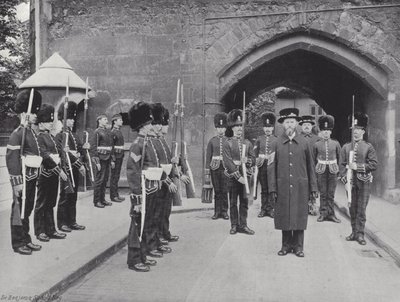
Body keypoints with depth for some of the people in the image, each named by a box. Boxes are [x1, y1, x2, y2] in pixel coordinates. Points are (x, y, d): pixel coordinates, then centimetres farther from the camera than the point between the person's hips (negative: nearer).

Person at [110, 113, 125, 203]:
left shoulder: (119, 131, 15)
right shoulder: (113, 132, -13)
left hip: (120, 156, 9)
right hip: (116, 156, -9)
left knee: (117, 176, 13)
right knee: (114, 176, -3)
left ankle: (116, 194, 19)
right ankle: (113, 196, 2)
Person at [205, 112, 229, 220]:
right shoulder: (212, 141, 6)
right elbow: (208, 156, 6)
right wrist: (207, 169, 0)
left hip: (225, 167, 0)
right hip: (214, 167, 1)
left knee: (224, 190, -1)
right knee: (217, 190, 5)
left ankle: (224, 211, 8)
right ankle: (217, 211, 11)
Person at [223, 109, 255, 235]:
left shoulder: (247, 143, 10)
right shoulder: (228, 143, -3)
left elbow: (253, 159, 9)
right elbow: (228, 162, -11)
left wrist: (247, 161, -15)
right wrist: (238, 176, -16)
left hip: (245, 175, 3)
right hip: (233, 176, -3)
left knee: (244, 201, 5)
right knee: (233, 202, 5)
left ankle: (243, 225, 14)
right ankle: (234, 225, 14)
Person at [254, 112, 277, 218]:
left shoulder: (276, 140, 5)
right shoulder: (259, 139, 9)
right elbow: (255, 152, 10)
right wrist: (256, 161, -2)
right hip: (262, 166, 1)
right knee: (264, 188, 6)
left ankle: (270, 209, 9)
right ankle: (264, 209, 13)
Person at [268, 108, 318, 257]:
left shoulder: (304, 142, 5)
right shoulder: (276, 143, 3)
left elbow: (310, 166, 7)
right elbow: (271, 167, 2)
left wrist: (313, 188, 4)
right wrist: (272, 188, -4)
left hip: (300, 186, 0)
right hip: (283, 187, 0)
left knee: (299, 215, 4)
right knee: (284, 216, 5)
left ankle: (298, 246, 16)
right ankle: (286, 245, 19)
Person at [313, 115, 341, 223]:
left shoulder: (335, 143, 3)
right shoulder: (317, 144, 1)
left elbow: (339, 157, 14)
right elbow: (314, 159, 11)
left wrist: (337, 168, 15)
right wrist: (315, 170, 11)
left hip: (332, 171, 1)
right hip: (321, 171, 0)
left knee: (331, 194, 4)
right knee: (322, 193, 4)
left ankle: (331, 214, 13)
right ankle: (323, 213, 13)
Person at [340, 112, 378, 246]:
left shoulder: (368, 147, 2)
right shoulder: (346, 147, 9)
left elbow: (374, 164, -5)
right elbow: (342, 164, 7)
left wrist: (358, 166, -14)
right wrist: (344, 178, -7)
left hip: (364, 181, -2)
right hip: (350, 181, 2)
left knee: (361, 209, -1)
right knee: (352, 208, 7)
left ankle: (360, 234, 7)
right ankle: (354, 232, 18)